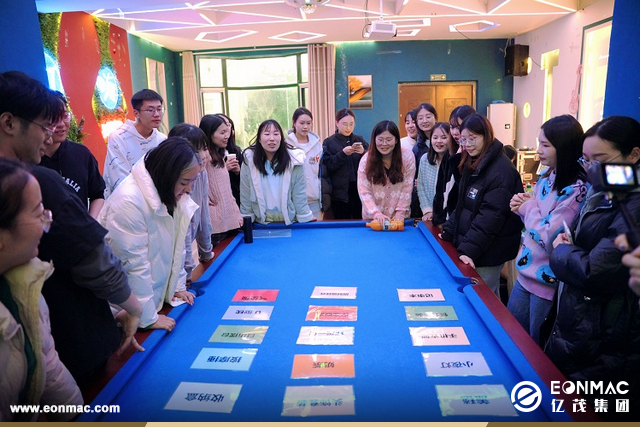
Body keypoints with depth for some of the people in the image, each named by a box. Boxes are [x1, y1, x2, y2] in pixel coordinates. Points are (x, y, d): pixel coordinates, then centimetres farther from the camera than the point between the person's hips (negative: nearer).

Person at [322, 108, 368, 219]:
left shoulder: (359, 140, 11)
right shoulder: (329, 142, 3)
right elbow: (328, 165, -8)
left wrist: (364, 153, -13)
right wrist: (343, 154, -17)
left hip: (359, 189, 2)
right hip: (340, 191, -2)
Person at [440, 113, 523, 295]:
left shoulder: (501, 170, -18)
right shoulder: (472, 166, 10)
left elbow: (491, 216, -23)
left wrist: (469, 249, -26)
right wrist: (448, 233, 11)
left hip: (487, 252, -8)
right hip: (465, 242, 8)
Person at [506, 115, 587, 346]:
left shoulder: (576, 190, -22)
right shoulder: (546, 175, 4)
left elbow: (548, 239, -25)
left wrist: (528, 208, -12)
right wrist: (522, 207, -4)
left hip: (547, 282, -8)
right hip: (526, 273, 8)